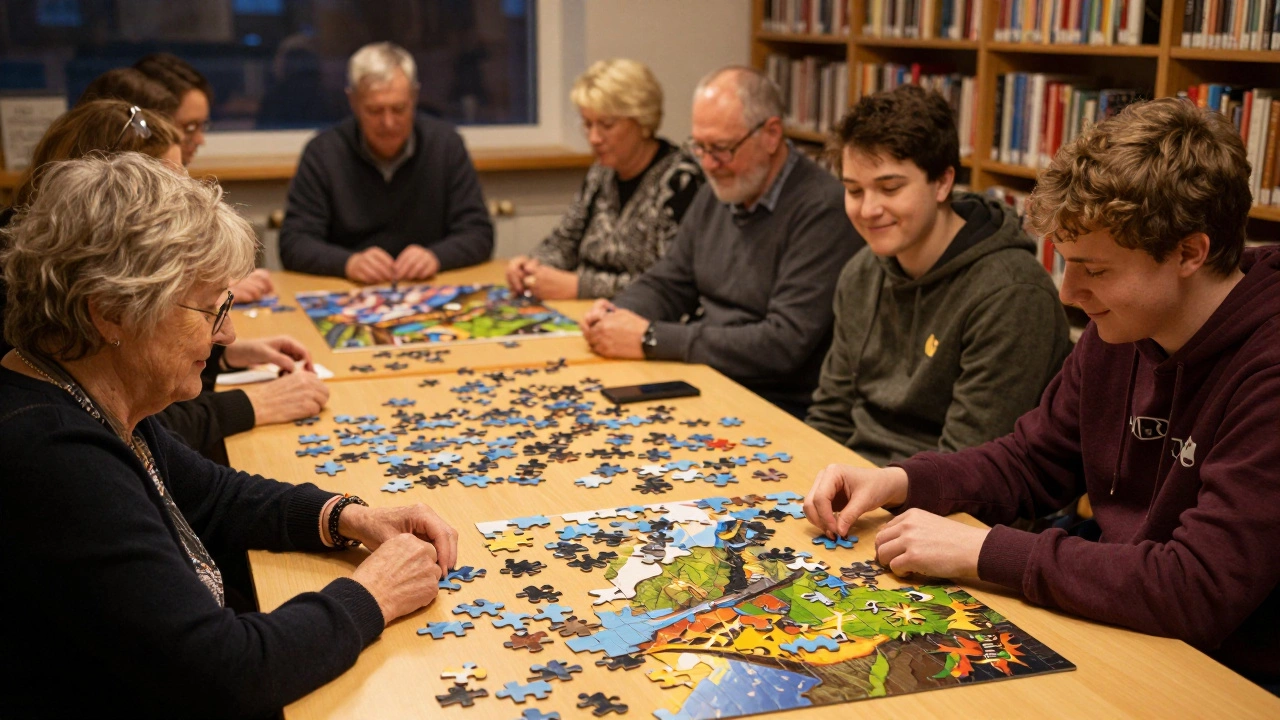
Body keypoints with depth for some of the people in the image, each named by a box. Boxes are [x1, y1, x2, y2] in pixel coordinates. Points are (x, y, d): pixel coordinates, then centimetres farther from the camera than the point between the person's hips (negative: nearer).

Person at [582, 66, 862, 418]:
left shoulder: (822, 210, -18)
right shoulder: (717, 192, 10)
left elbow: (784, 345, -24)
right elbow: (666, 283, 19)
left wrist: (651, 339, -21)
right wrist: (616, 314, -5)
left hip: (782, 408, -8)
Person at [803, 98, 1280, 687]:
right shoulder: (1120, 331, 0)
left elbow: (1199, 591, -31)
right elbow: (1030, 461, 12)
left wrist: (981, 550, -25)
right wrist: (894, 482, -5)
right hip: (1114, 627, 7)